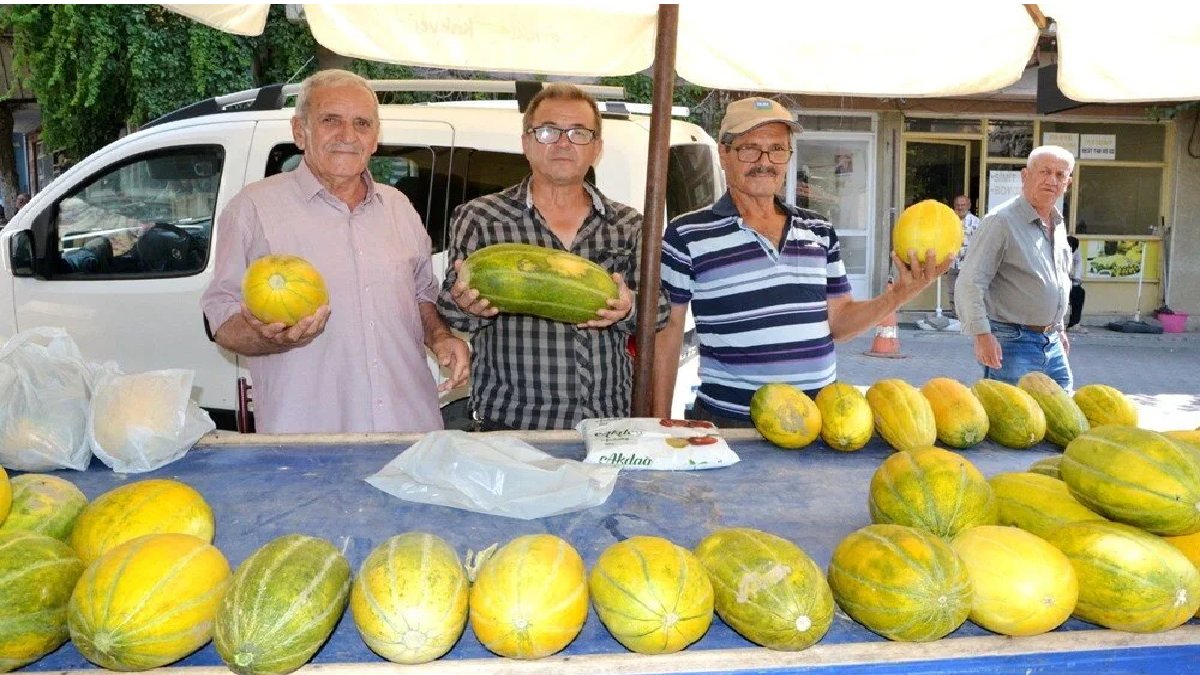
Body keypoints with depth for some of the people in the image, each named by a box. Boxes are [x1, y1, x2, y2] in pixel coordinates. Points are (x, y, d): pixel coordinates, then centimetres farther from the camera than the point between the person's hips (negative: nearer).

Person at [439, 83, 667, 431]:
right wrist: (467, 306, -24)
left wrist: (628, 310, -16)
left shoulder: (629, 225, 7)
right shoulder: (478, 218, 0)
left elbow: (659, 311, 6)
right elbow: (449, 310, -1)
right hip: (509, 424, -2)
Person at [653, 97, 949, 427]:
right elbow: (668, 329, -3)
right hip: (729, 424, -4)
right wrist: (661, 424, -5)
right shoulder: (688, 235, -6)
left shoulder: (819, 231, 7)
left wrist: (899, 294, -5)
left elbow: (837, 322, 11)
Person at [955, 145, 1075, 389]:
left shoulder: (1058, 225, 14)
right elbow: (970, 283, -19)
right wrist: (982, 335, -25)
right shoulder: (1002, 221, -13)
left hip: (1052, 344, 8)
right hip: (1012, 343, -8)